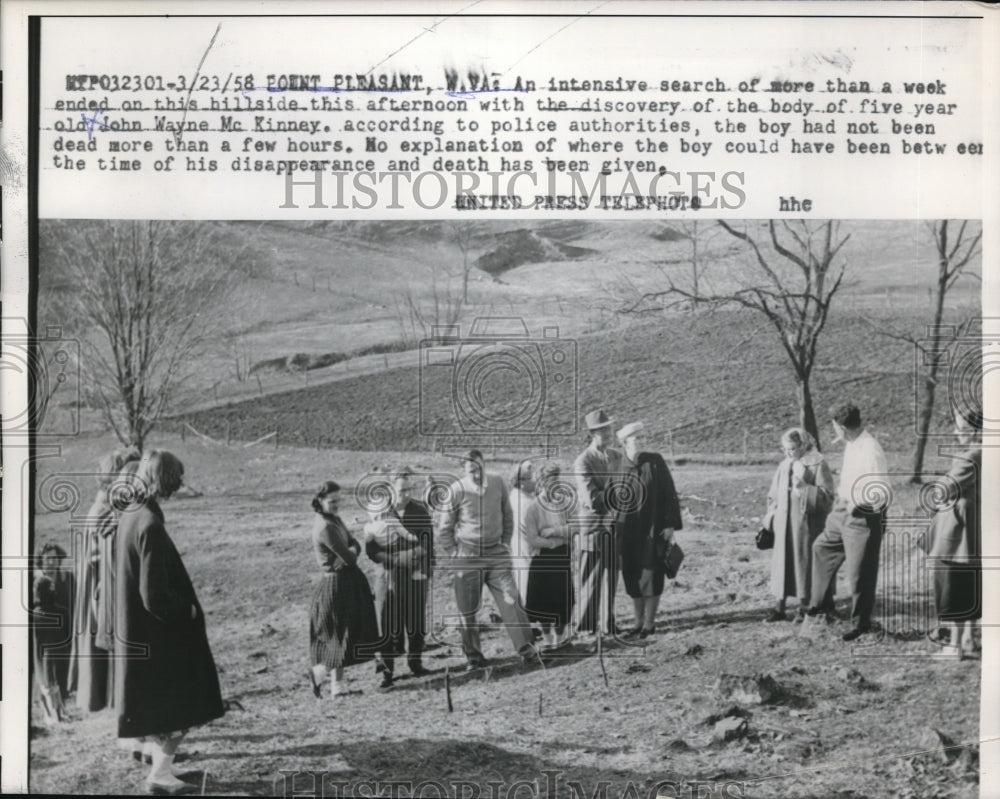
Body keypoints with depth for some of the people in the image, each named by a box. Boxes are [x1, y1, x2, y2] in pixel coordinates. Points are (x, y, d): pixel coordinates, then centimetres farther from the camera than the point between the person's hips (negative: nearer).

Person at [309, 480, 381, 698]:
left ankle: (338, 686, 19)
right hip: (338, 584, -10)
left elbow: (355, 545, 8)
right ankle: (319, 672, 15)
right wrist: (351, 554, 1)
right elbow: (348, 558, -20)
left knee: (340, 637, 13)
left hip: (348, 581, 10)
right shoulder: (325, 527, -21)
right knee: (343, 636, -2)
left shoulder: (335, 520, 10)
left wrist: (351, 551, -13)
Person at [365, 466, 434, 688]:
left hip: (416, 576, 2)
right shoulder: (380, 514, -4)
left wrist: (427, 572, 1)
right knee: (388, 624, -3)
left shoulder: (420, 511, 2)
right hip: (389, 576, -2)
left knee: (416, 620, 9)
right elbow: (371, 549, -4)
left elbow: (428, 544, 7)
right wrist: (396, 559, -15)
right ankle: (387, 670, 5)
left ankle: (414, 661, 26)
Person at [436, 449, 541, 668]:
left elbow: (507, 515, 11)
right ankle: (473, 656, 21)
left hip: (496, 553, 2)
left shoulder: (497, 482, -3)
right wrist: (455, 557, -4)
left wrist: (506, 543, 7)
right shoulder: (457, 490, -13)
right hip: (468, 558, -2)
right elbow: (444, 529, -4)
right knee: (468, 610, 6)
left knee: (511, 601, -4)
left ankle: (526, 649, 1)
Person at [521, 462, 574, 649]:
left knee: (564, 600, 4)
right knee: (543, 601, 3)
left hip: (563, 559, 3)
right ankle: (547, 637, 21)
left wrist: (553, 531, -16)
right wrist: (560, 539, -11)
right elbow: (531, 539, -14)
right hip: (542, 559, -3)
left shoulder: (564, 505, 5)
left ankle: (560, 636, 22)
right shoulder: (533, 508, -7)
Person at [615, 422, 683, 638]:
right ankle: (639, 621, 20)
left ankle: (649, 623, 11)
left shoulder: (655, 461, -4)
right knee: (632, 577, 7)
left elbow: (669, 493, -3)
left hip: (653, 529, -2)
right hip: (628, 532, 2)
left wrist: (670, 524, -8)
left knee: (651, 576, 0)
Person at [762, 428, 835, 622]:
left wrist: (804, 486, -21)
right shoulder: (783, 466, 10)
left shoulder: (818, 464, -7)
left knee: (804, 561, 1)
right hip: (784, 525, 5)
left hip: (807, 524, -5)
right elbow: (773, 496, 17)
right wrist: (769, 520, 9)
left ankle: (804, 607, 12)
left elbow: (827, 497, -11)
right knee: (782, 561, 5)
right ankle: (780, 607, 10)